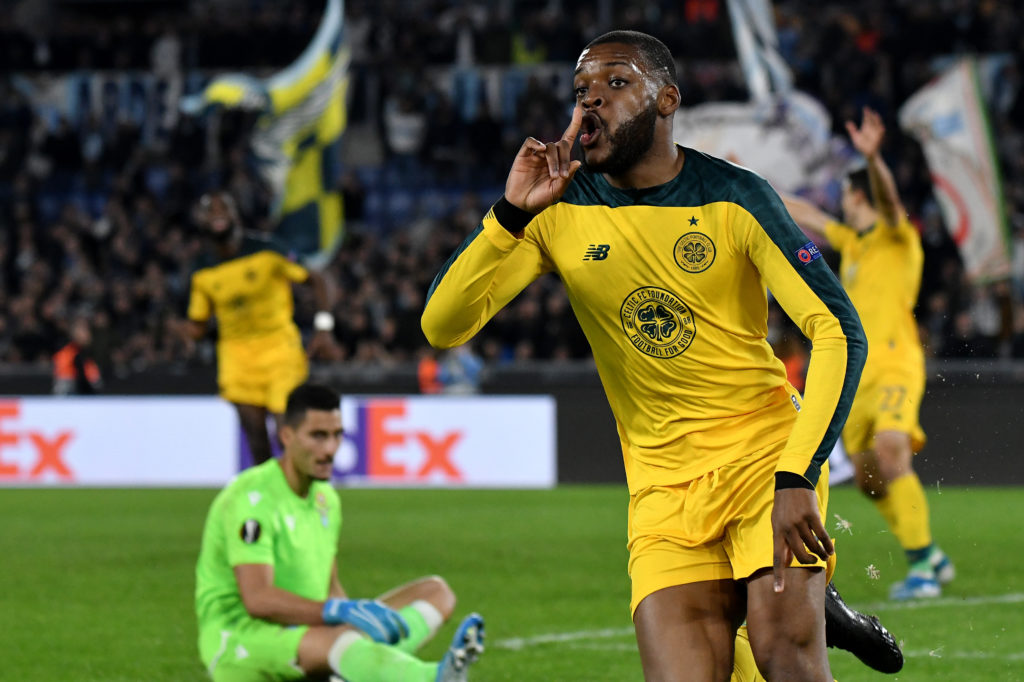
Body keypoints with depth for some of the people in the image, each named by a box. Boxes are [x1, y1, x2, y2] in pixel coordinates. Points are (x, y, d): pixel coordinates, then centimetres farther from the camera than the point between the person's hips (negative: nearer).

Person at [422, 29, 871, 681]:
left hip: (765, 452, -3)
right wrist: (512, 214, -19)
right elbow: (442, 327, -6)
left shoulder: (734, 199, -8)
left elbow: (839, 333, -12)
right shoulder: (559, 211, 0)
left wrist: (798, 477, -23)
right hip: (662, 482, 3)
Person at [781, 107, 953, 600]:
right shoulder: (851, 241, 21)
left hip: (894, 362, -8)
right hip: (855, 371, 8)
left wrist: (872, 157, -41)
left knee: (890, 452, -26)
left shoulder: (897, 236, 0)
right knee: (868, 478, 5)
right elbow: (805, 215, 35)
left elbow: (887, 197, -21)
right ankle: (930, 558, 17)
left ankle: (921, 565, -26)